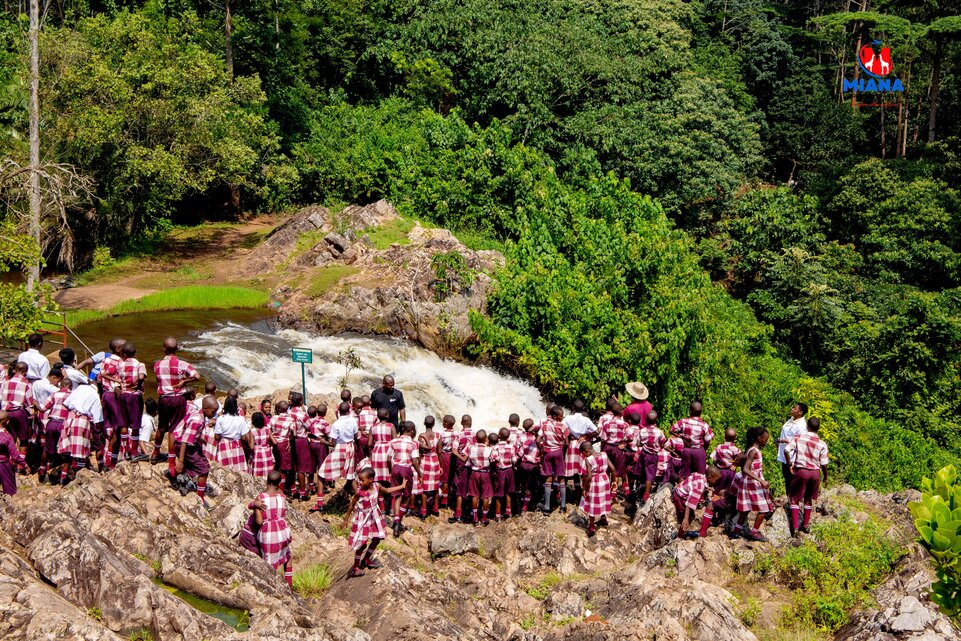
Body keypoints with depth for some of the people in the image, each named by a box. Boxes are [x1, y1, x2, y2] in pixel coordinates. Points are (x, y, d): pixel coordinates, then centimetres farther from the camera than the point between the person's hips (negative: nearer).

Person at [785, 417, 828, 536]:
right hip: (815, 472, 2)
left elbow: (786, 450, -18)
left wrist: (790, 465, -5)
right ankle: (805, 525, 29)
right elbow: (824, 464, -4)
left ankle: (795, 527, 1)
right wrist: (825, 477, 12)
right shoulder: (822, 444, -7)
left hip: (800, 471, -2)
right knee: (809, 499, 20)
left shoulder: (798, 438, -9)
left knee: (795, 499, 8)